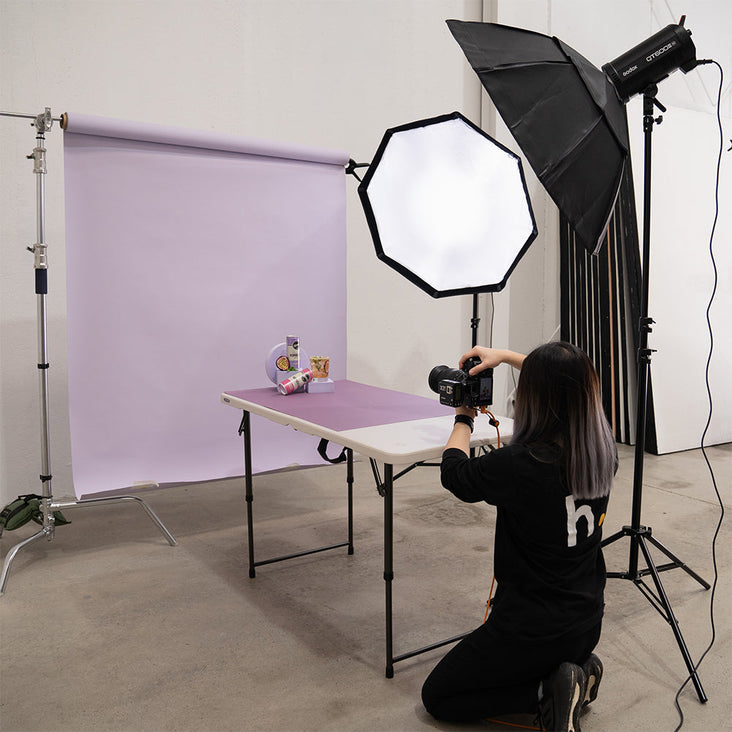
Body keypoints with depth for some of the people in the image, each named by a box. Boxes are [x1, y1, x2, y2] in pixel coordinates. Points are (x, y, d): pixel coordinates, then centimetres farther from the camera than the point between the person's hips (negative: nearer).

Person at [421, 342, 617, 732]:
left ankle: (546, 693, -3)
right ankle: (576, 670, 12)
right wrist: (507, 355, 15)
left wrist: (463, 419, 8)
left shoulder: (520, 465, -30)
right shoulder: (602, 449, -10)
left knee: (436, 697, 13)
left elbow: (454, 472, -8)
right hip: (587, 624, 7)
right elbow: (569, 387, 11)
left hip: (531, 630, -7)